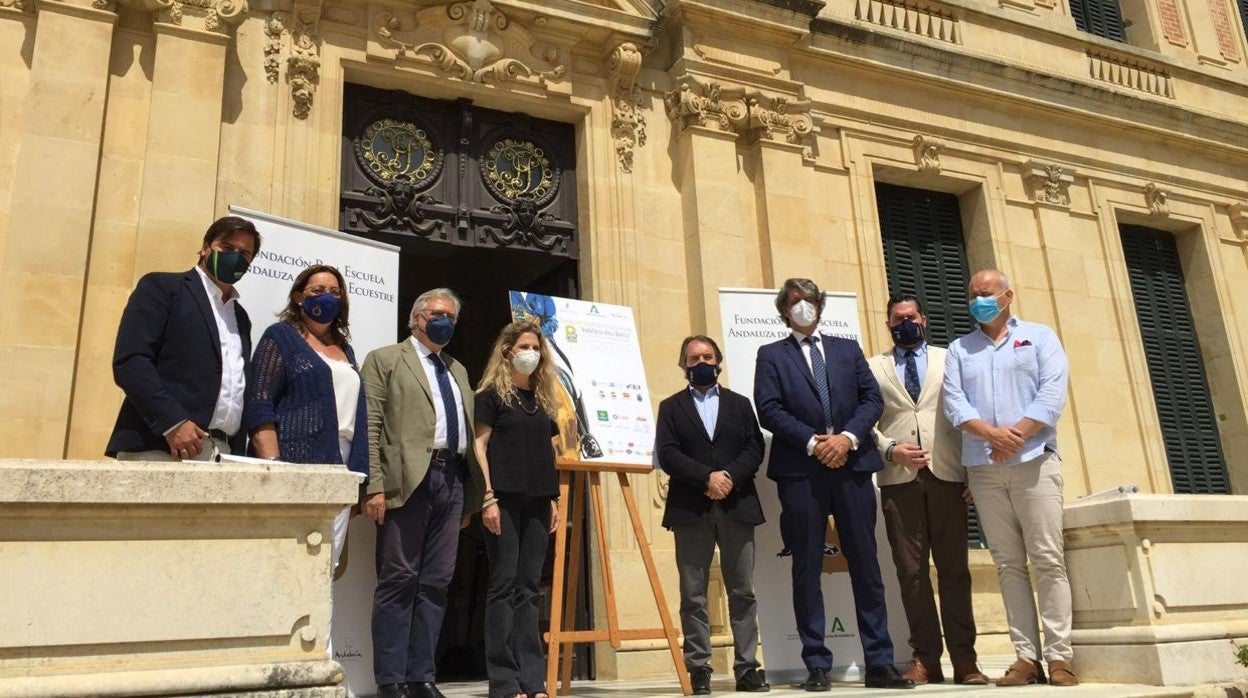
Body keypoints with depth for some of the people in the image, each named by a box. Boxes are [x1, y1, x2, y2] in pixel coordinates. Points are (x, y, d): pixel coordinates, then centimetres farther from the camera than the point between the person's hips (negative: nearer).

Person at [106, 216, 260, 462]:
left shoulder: (240, 317, 24)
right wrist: (172, 422, -17)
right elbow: (129, 360, -7)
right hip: (159, 448, -5)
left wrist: (239, 453, 8)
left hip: (224, 454, 5)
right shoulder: (162, 286, 5)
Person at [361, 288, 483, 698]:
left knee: (436, 583, 6)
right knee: (399, 580, -3)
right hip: (408, 479, -6)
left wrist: (469, 496, 15)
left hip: (451, 479, 6)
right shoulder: (385, 360, 5)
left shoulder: (458, 371, 24)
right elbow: (371, 426, -4)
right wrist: (374, 486, -13)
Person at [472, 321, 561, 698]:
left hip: (537, 501, 5)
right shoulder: (492, 394, 2)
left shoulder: (542, 398, 18)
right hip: (505, 498, -5)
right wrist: (488, 497, -14)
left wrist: (553, 499, 12)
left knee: (529, 586, 5)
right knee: (504, 583, -4)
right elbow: (479, 446, -5)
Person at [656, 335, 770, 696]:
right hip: (690, 510, -1)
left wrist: (730, 476, -12)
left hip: (737, 506, 2)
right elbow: (667, 454, -2)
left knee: (743, 591, 1)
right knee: (693, 595, 0)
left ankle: (747, 667, 7)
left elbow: (755, 449, 5)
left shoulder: (740, 404, 17)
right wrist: (707, 477, -14)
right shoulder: (671, 407, 11)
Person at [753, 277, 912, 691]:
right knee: (807, 570, 0)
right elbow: (768, 409, -2)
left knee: (866, 565, 4)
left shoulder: (848, 349, 19)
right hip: (800, 471, -2)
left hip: (852, 466, 2)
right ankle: (817, 667, 7)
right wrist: (813, 442, -12)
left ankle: (879, 664, 10)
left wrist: (848, 437, -9)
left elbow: (872, 398, 8)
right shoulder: (771, 355, 10)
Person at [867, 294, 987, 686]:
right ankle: (925, 657, 7)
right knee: (911, 571, 1)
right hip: (898, 478, 0)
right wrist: (890, 449, -10)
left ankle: (963, 658, 7)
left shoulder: (948, 360, 14)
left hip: (946, 475, 0)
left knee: (954, 568, 1)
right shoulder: (873, 367, 14)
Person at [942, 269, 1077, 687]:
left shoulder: (1039, 337, 10)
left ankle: (1059, 656, -1)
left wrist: (1015, 435, -15)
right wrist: (991, 433, -15)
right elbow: (954, 403, 2)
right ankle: (1026, 657, 5)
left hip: (1034, 462, -2)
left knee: (1048, 560, -5)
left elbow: (1053, 394, -4)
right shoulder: (959, 350, 16)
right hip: (982, 469, 3)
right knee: (1009, 564, 3)